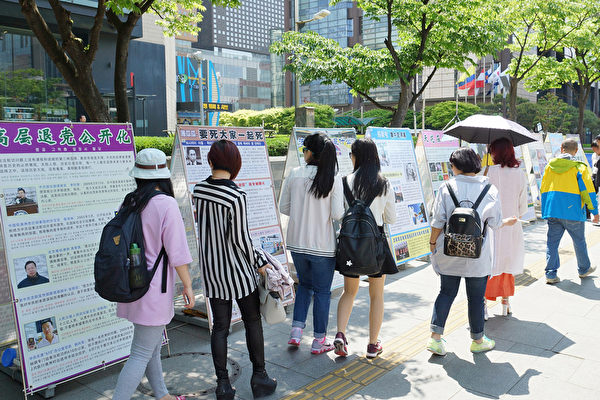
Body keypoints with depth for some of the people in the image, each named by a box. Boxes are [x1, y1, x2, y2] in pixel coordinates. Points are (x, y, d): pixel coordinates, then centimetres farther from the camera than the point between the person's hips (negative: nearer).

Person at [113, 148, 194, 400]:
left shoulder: (129, 203, 3)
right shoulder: (166, 204, -17)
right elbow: (176, 252, -16)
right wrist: (187, 285, -5)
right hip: (153, 288, -8)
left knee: (153, 347, 22)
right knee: (141, 355, 1)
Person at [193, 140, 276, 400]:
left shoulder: (198, 190, -3)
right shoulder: (236, 196, -21)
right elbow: (241, 239, -17)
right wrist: (259, 262, -3)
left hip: (211, 270, 5)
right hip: (237, 271, -5)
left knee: (220, 326, 12)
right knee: (252, 320, 14)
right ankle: (259, 377, 24)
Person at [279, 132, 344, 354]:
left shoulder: (294, 174, -5)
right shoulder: (333, 180, -12)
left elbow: (283, 207, 0)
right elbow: (337, 214, -14)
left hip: (297, 242, 3)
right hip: (323, 245, -3)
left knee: (304, 284, 24)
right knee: (322, 291, 12)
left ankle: (296, 330, 19)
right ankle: (319, 340, 22)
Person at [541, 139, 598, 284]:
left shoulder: (550, 165, 7)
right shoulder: (579, 167, -6)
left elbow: (543, 189, 12)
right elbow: (587, 191, -7)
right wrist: (595, 212, 1)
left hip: (552, 211, 3)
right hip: (572, 211, -3)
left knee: (552, 242, 7)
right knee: (579, 241, 15)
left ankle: (550, 274, 3)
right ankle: (584, 269, 32)